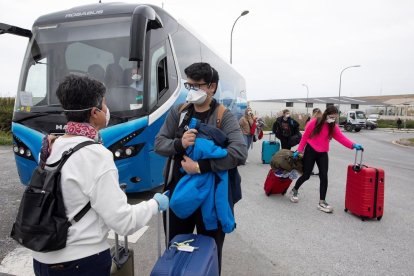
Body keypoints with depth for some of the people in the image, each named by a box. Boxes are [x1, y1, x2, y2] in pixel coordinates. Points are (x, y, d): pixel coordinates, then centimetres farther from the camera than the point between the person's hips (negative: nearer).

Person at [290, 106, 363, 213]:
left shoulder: (334, 127, 1)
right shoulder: (314, 122, -11)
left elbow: (341, 137, -10)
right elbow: (305, 136, -6)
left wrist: (353, 145, -26)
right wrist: (299, 150, -6)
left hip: (323, 153, 4)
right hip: (310, 151, -4)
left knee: (324, 177, -3)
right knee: (306, 175, 3)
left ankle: (322, 202, 5)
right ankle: (294, 191, 29)